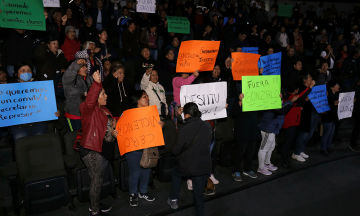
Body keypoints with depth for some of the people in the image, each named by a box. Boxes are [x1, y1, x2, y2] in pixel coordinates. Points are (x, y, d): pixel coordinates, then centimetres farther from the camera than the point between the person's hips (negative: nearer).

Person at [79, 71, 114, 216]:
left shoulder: (104, 110, 15)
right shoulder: (89, 109, -14)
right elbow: (89, 101, -39)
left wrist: (113, 133, 5)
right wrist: (96, 83, -51)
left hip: (102, 149, 10)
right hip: (91, 150, -9)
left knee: (98, 179, 21)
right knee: (96, 180, 0)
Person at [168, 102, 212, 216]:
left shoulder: (184, 130, -22)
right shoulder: (207, 126, -7)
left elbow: (175, 151, -12)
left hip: (186, 166, -2)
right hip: (204, 167, 3)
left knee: (176, 173, 30)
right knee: (199, 194, 15)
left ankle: (173, 199, 37)